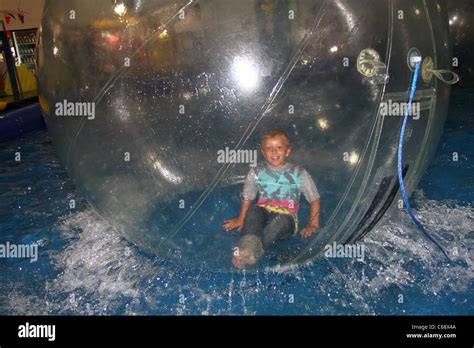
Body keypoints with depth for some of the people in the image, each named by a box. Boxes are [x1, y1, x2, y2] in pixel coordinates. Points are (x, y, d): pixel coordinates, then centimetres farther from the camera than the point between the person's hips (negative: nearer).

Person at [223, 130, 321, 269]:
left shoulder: (299, 174, 7)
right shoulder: (257, 172, 12)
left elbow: (315, 199, 11)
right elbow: (247, 198, 16)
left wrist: (313, 224, 3)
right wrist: (240, 220, 7)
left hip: (286, 217, -1)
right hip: (263, 213, 2)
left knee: (282, 221, -38)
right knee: (253, 210, -34)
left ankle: (251, 252, -54)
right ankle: (250, 243, -59)